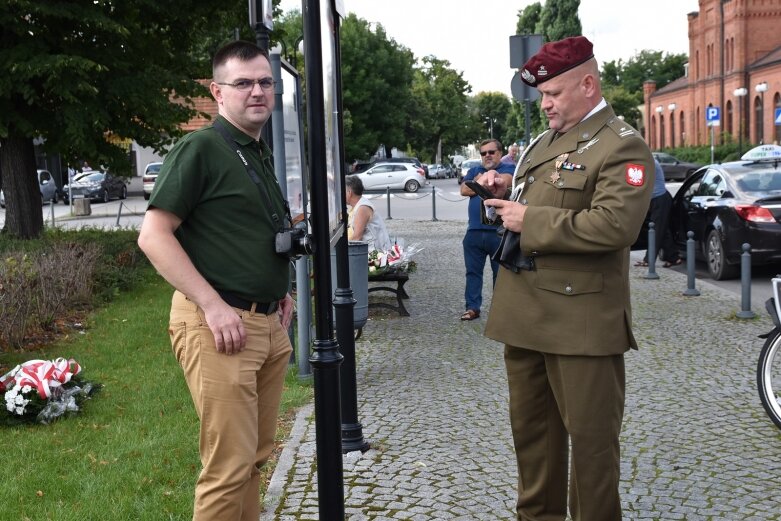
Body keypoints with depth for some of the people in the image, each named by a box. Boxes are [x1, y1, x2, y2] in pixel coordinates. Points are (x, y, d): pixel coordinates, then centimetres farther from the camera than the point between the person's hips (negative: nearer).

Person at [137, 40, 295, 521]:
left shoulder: (261, 154, 17)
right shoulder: (200, 148, -9)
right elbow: (153, 235, -14)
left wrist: (279, 289, 15)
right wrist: (214, 306, -19)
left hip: (268, 323, 9)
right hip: (218, 323, -8)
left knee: (257, 455, 15)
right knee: (229, 465, -6)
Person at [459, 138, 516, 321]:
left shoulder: (509, 168, 4)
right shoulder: (474, 171, 17)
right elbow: (464, 190, 0)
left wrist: (479, 182, -9)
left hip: (500, 231, -4)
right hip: (474, 231, 4)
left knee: (501, 272, 5)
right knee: (473, 271, 6)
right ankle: (472, 307, 12)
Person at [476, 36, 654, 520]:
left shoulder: (622, 146, -10)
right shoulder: (544, 141, 17)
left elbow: (613, 225, -24)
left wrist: (529, 220, -20)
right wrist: (506, 192, 6)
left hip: (581, 321, -8)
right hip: (525, 312, 9)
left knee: (590, 436, 3)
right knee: (531, 427, 18)